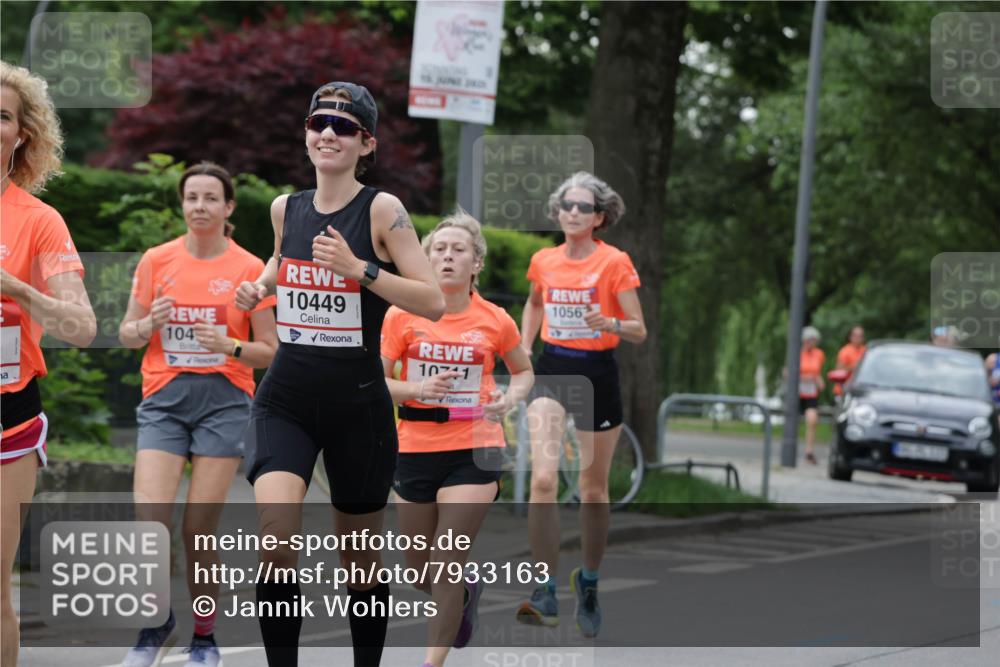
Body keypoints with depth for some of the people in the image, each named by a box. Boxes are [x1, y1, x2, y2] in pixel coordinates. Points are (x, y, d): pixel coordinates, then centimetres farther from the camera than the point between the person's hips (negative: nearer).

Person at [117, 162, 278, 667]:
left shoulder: (250, 269, 2)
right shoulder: (156, 260, 7)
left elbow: (269, 351, 5)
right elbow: (127, 335, 11)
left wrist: (231, 346, -15)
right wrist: (150, 323, -10)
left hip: (224, 401, -1)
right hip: (164, 400, 1)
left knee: (200, 530, -4)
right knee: (149, 519, -12)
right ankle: (157, 623, 11)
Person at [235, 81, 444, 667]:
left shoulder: (382, 210, -8)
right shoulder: (286, 208, 6)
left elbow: (434, 302, -13)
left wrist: (360, 268, -22)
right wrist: (260, 286, 8)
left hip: (358, 404, -2)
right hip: (286, 399, 2)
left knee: (360, 559, 11)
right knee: (277, 540, -21)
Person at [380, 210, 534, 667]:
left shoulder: (495, 321, -2)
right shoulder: (402, 316, -4)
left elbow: (523, 371, 15)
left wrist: (510, 397, -7)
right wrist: (417, 388, -19)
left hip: (475, 450, -2)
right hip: (416, 449, 2)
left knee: (447, 567, -12)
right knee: (418, 571, 13)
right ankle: (467, 590, 47)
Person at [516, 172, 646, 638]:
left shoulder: (615, 262, -7)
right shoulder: (543, 261, 4)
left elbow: (639, 332, -7)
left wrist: (608, 323, -27)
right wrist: (523, 350, 16)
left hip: (598, 373, -2)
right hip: (551, 370, 2)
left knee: (594, 489, 8)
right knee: (542, 479, -17)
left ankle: (589, 581, 30)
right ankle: (546, 591, -17)